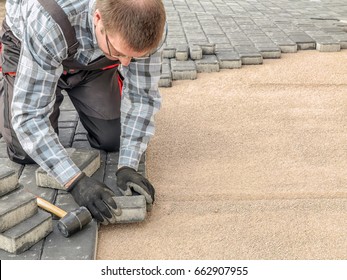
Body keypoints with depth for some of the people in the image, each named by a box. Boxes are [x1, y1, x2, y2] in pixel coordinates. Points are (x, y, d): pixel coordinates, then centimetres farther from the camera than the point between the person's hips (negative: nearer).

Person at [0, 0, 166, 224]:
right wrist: (76, 181, -47)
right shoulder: (49, 23, -46)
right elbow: (28, 113, -41)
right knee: (27, 152, -6)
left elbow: (142, 96, -23)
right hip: (26, 50, -2)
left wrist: (128, 166, -31)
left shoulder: (148, 24, -34)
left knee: (112, 141, -4)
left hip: (93, 60, 3)